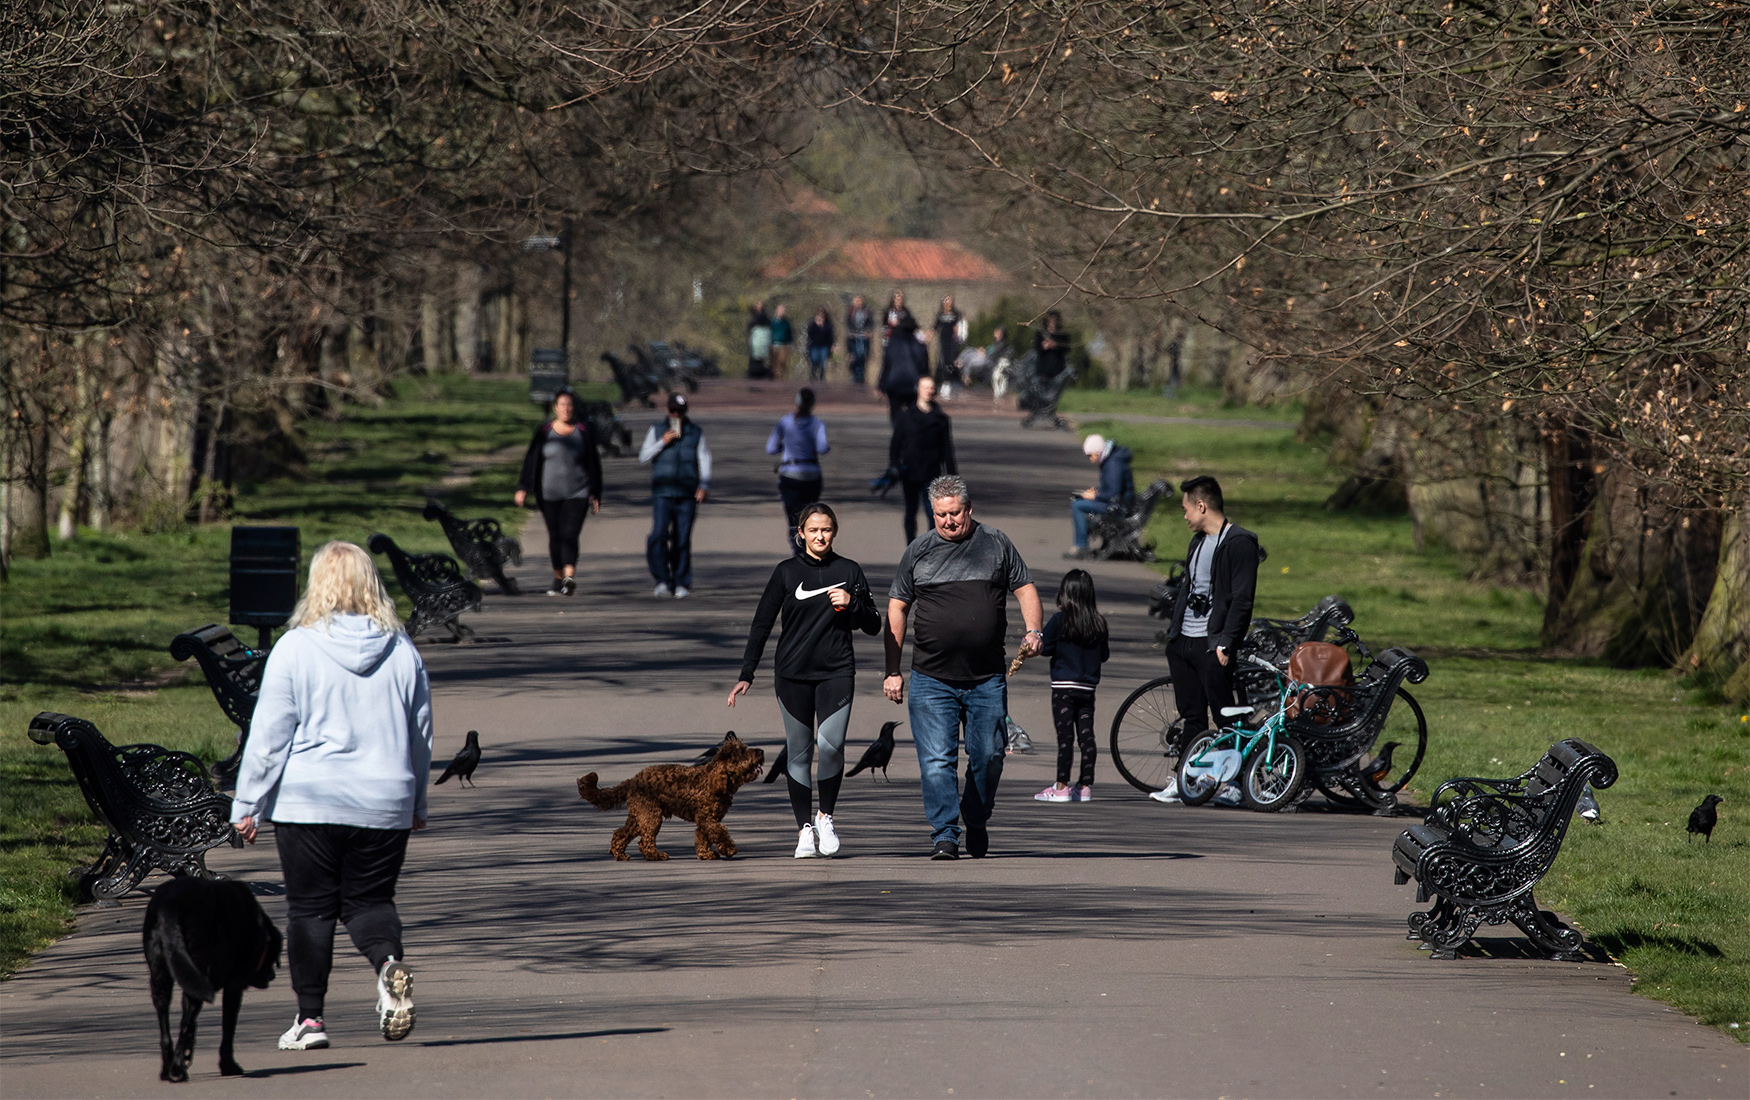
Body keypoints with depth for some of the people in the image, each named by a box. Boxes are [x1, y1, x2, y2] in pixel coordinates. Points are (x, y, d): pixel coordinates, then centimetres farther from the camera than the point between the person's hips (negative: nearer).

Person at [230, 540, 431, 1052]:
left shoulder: (295, 649, -8)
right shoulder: (402, 652, 3)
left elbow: (269, 736, -6)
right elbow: (420, 737, 13)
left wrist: (247, 807, 2)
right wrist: (417, 805, 26)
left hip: (308, 803, -2)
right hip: (384, 803, 2)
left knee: (310, 909, 8)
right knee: (369, 900, 12)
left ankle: (310, 1016, 6)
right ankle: (389, 963, -18)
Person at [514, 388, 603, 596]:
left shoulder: (584, 430, 4)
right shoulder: (544, 431, 4)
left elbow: (593, 464, 7)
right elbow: (531, 460, 6)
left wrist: (595, 495, 5)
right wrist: (523, 488, -1)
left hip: (577, 493, -2)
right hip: (550, 493, 2)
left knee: (570, 534, -16)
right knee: (555, 537, 5)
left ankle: (569, 577, -30)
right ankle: (558, 579, 17)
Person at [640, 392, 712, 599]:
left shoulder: (696, 433, 13)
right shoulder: (656, 430, 12)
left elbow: (704, 460, 8)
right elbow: (644, 457, 8)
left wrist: (704, 485, -5)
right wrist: (662, 442, -6)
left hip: (687, 496, 1)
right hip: (662, 493, -1)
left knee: (682, 540, -1)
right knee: (659, 535, -16)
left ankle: (681, 584, 8)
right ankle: (662, 580, -8)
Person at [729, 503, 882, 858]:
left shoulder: (849, 571, 8)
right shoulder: (787, 572, 4)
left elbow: (873, 626, 11)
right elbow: (762, 624, 5)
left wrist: (851, 603, -8)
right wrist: (746, 674, -2)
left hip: (837, 672, 0)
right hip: (793, 674, 0)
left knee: (831, 745, -15)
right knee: (798, 751, -1)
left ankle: (826, 816, 6)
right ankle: (804, 829, 8)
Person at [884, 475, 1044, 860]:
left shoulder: (997, 545, 7)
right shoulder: (919, 552, 8)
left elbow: (1025, 588, 10)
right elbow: (896, 609, 10)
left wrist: (1033, 630, -10)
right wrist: (892, 671, 5)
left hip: (986, 679, 0)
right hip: (932, 680, 0)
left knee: (988, 757, 5)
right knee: (937, 760, -8)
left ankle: (977, 825, 26)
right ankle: (944, 836, -6)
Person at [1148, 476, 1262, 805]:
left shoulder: (1239, 543, -10)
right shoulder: (1198, 541, 18)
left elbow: (1242, 600, -15)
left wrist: (1225, 643, -20)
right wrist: (1172, 626, 15)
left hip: (1212, 645, -8)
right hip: (1182, 641, 8)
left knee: (1224, 716, -3)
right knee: (1192, 715, 11)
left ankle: (1234, 782, 3)